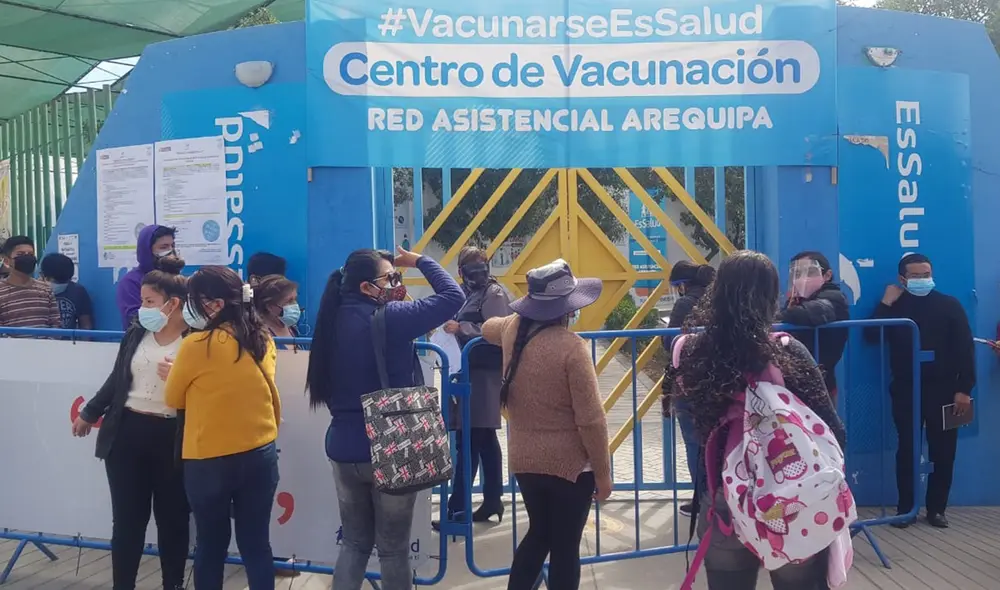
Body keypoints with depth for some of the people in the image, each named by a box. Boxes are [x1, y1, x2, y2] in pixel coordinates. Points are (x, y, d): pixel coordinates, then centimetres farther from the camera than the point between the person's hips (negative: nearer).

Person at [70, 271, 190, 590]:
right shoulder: (136, 334, 7)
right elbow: (117, 380, 18)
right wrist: (89, 414, 25)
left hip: (172, 440, -4)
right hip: (127, 434, 4)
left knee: (172, 519, 10)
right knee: (127, 519, 9)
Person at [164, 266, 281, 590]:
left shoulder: (197, 345, -16)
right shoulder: (263, 340, 0)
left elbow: (173, 399, -1)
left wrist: (174, 374, 18)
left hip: (210, 461, -4)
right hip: (260, 454, 4)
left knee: (211, 546, 13)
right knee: (256, 544, 11)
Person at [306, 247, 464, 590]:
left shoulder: (336, 320, 2)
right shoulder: (387, 320, -18)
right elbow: (453, 297, -17)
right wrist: (419, 261, -3)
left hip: (343, 449, 6)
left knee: (354, 543, 19)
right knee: (393, 549, 10)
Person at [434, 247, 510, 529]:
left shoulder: (494, 293, -8)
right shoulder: (471, 293, 17)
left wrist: (461, 328, -22)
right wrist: (455, 327, 4)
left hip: (483, 375, -9)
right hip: (474, 374, 9)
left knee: (469, 440, -9)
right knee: (484, 440, 12)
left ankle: (457, 509, -6)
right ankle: (492, 501, 19)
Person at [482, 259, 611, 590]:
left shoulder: (513, 329, -1)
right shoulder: (571, 346, -20)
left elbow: (487, 328, 26)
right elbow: (591, 419, -19)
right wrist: (603, 473, -9)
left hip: (524, 459, 6)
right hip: (570, 464, -6)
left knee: (538, 534, 24)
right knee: (565, 546, 8)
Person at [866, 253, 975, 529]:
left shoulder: (949, 305, 1)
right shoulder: (895, 305, 5)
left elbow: (965, 349, -2)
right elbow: (871, 335, -7)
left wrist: (964, 389, -9)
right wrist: (886, 303, -12)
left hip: (943, 389, 0)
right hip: (906, 390, 0)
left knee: (943, 451, 5)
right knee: (907, 450, 6)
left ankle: (936, 509, 18)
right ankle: (905, 508, 14)